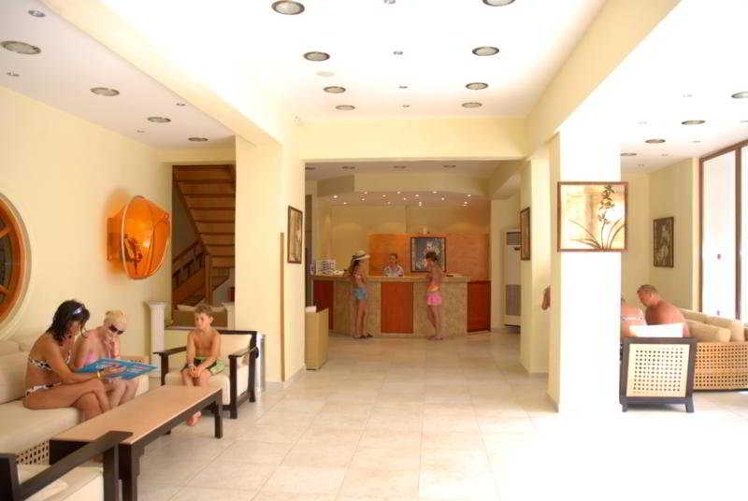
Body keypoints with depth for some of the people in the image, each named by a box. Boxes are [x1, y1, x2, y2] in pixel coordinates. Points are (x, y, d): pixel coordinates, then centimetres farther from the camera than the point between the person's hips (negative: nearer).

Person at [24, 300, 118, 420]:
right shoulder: (49, 343, -23)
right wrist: (102, 374, -19)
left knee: (91, 400, -26)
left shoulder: (69, 338, 2)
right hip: (37, 395, -6)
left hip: (56, 389, 6)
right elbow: (69, 378, -23)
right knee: (95, 384, -22)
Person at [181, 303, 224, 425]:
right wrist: (191, 365, -33)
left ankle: (197, 410, -23)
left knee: (202, 374, -34)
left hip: (213, 362, -4)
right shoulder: (192, 334, -1)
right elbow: (190, 354, -11)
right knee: (185, 372, -27)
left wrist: (200, 367, -40)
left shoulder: (215, 335, -15)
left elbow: (213, 357, -24)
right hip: (196, 360, 4)